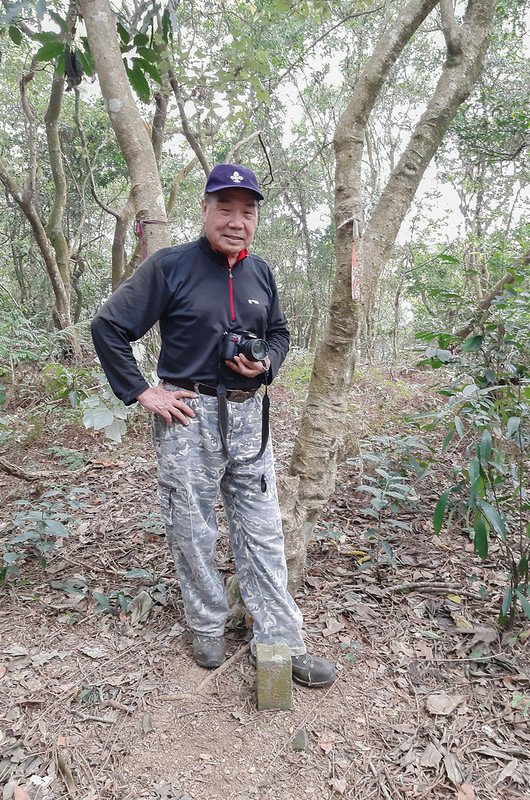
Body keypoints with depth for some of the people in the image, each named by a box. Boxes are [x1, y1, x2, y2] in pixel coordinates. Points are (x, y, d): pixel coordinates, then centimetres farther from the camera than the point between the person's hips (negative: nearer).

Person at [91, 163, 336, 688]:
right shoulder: (170, 266, -7)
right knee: (192, 532, 8)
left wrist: (266, 365, 0)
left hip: (247, 414, 5)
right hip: (187, 414, -4)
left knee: (262, 530, 8)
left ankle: (279, 640, 21)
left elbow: (280, 333, 22)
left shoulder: (261, 273, 9)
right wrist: (142, 393, -10)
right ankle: (207, 627, 31)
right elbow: (108, 328, -6)